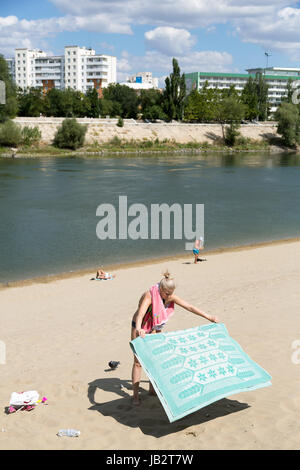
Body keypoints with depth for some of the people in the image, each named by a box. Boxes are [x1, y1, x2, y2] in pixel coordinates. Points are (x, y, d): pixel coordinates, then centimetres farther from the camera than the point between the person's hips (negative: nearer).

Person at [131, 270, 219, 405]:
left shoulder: (170, 297, -15)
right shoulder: (149, 296, -33)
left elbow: (189, 307, -9)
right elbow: (140, 314, -49)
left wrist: (208, 317, -8)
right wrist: (139, 329, -68)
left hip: (155, 328, 6)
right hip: (139, 329, -6)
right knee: (138, 361, -5)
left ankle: (152, 389, 24)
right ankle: (135, 395, 1)